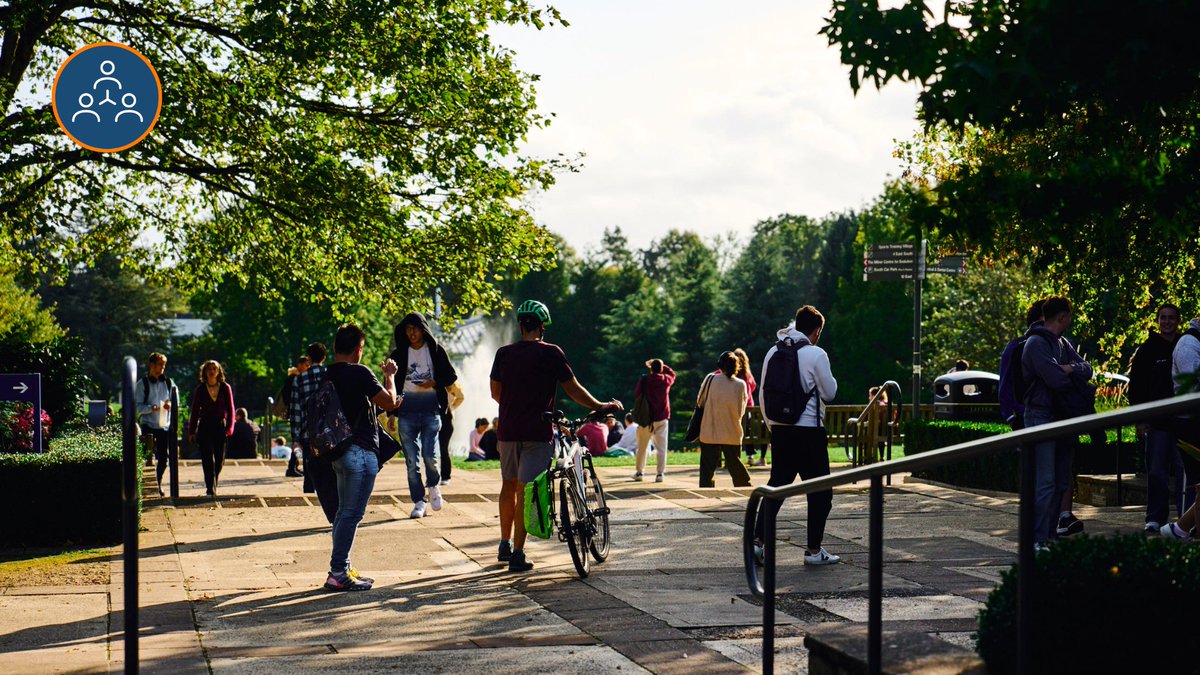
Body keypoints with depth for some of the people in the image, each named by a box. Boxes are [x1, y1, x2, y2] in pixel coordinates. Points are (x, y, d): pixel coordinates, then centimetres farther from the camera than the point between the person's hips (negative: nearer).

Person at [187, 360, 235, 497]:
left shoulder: (225, 388, 4)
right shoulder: (200, 389, 4)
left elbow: (230, 410, 5)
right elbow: (195, 411, 6)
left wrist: (229, 427, -6)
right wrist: (191, 431, 2)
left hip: (220, 426, 1)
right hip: (205, 426, -1)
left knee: (219, 459, 4)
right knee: (208, 459, -9)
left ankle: (213, 486, 24)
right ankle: (210, 487, -9)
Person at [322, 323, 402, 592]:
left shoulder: (328, 375, 11)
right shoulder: (359, 373, -15)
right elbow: (389, 402, -15)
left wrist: (380, 407, 28)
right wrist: (389, 375, 1)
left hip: (339, 450, 9)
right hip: (360, 451, -9)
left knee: (344, 511, 16)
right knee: (351, 513, -7)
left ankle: (342, 569, 21)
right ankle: (338, 573, -8)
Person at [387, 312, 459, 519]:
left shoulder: (435, 350, 5)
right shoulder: (399, 354, 9)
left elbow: (451, 376, 9)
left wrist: (434, 383, -10)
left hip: (431, 409, -2)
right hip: (407, 411, 2)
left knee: (430, 456, -11)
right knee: (412, 460, 0)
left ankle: (433, 486, 18)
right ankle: (419, 502, 8)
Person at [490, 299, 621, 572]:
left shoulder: (504, 353, 4)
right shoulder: (551, 353, -6)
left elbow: (496, 392, 12)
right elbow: (573, 389, -3)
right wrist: (600, 406, 11)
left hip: (508, 430, 4)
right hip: (537, 431, -4)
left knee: (509, 485, 19)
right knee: (524, 490, -4)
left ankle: (505, 545, 28)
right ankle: (518, 554, -6)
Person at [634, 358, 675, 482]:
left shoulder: (644, 380, -9)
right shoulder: (666, 380, -2)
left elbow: (636, 394, 0)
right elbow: (672, 373, 20)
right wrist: (660, 365, 19)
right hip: (662, 418, 1)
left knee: (642, 447, 11)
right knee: (661, 447, 0)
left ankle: (639, 472, 16)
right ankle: (660, 473, -7)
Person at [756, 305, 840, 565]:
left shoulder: (773, 352, 8)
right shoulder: (816, 354, -9)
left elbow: (763, 395, 12)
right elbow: (829, 393, -2)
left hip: (779, 429, 6)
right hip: (809, 430, -6)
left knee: (776, 485, 14)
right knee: (819, 491, 5)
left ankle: (758, 542, 7)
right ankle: (814, 550, 5)